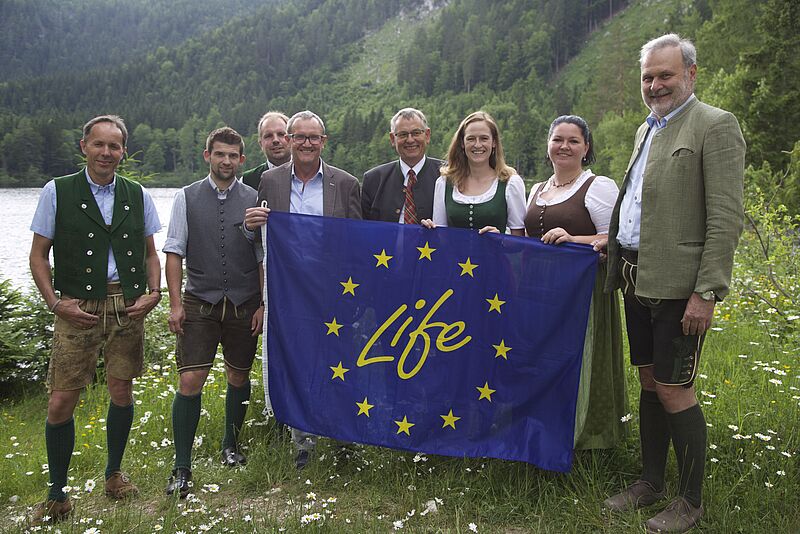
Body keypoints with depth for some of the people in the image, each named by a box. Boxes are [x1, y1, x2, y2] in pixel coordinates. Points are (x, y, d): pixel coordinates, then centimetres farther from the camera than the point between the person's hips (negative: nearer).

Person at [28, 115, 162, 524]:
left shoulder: (137, 196, 9)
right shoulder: (57, 192, 1)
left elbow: (150, 253, 16)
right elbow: (38, 255, 3)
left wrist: (153, 293, 0)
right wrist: (55, 303, -8)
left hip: (127, 307, 3)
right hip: (78, 309, -2)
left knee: (122, 394, 10)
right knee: (61, 404, -2)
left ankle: (114, 474, 32)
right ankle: (56, 497, 16)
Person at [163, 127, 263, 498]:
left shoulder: (254, 199, 2)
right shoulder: (187, 198, 3)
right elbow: (175, 253, 3)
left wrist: (263, 304, 0)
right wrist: (175, 303, -4)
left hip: (244, 305, 1)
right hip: (199, 304, -1)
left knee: (239, 378, 11)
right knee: (190, 382, -7)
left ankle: (231, 445, 33)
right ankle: (182, 467, 5)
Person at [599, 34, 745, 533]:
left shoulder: (716, 125, -8)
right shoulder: (647, 128, 17)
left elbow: (727, 218, -14)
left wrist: (707, 292, -18)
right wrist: (608, 243, 10)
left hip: (677, 283, -7)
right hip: (638, 280, 8)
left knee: (673, 389, -2)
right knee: (649, 382, 15)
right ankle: (651, 482, 30)